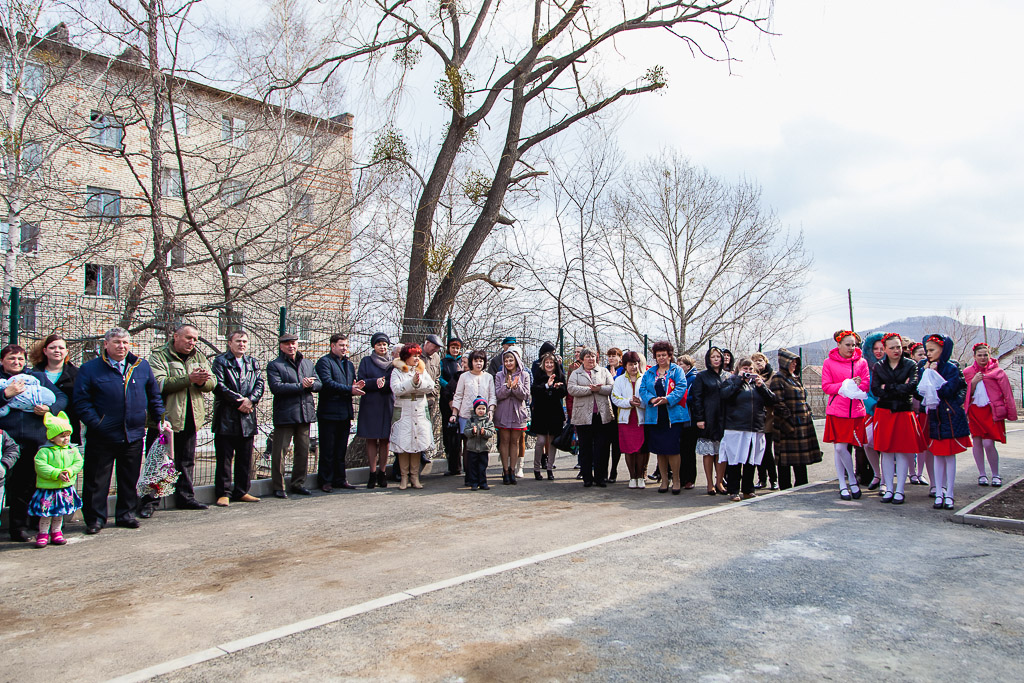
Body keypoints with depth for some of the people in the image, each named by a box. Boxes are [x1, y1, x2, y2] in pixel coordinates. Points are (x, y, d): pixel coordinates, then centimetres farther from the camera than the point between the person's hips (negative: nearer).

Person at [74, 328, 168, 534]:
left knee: (130, 478, 11)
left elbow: (154, 395, 15)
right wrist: (95, 423, -15)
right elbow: (81, 401, -5)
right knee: (96, 480, 5)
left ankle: (126, 514, 24)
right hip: (102, 437, -3)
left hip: (134, 435, 3)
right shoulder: (89, 369, -1)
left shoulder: (142, 366, 9)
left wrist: (160, 419, 7)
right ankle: (95, 518, 18)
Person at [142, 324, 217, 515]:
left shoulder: (198, 357, 13)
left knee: (186, 461, 13)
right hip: (164, 418, -5)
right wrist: (188, 379, -24)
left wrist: (202, 382, -16)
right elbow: (159, 384, -20)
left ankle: (185, 497, 23)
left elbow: (212, 382, 7)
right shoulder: (159, 356, -5)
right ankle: (148, 501, 9)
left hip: (190, 418, 6)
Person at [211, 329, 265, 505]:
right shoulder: (220, 362, 2)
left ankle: (242, 492, 18)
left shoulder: (253, 363, 17)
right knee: (224, 458, 0)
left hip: (247, 418, 5)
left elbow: (259, 384, 7)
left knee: (245, 458, 9)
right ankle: (223, 493, 8)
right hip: (226, 419, -4)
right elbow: (219, 386, -9)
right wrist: (239, 401, -13)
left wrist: (250, 400, -11)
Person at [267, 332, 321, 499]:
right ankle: (279, 487, 6)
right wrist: (301, 386, -14)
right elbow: (276, 387, -15)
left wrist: (310, 384, -10)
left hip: (305, 413, 5)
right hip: (284, 414, -5)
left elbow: (319, 384, 13)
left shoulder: (308, 363, 18)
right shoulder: (274, 365, 0)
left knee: (303, 450, 9)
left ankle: (298, 484, 20)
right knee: (280, 451, -3)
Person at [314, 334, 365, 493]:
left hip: (345, 413, 7)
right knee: (327, 450, 0)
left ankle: (339, 479, 19)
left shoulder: (349, 364, 20)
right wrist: (349, 390, -19)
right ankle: (325, 481, 8)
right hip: (329, 413, -7)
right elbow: (327, 382, -17)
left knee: (341, 449, 12)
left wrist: (356, 387, -1)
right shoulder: (324, 361, -5)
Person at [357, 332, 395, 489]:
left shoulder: (393, 362, 11)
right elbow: (361, 381, -1)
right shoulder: (366, 361, 8)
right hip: (370, 404, -1)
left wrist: (383, 383, -16)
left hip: (387, 404, 1)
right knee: (371, 439, -1)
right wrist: (376, 382, -18)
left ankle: (382, 473, 9)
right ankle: (373, 473, 5)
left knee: (384, 440, 2)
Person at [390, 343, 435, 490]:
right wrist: (412, 382, -20)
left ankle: (415, 476, 10)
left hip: (420, 412, 3)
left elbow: (431, 387, 1)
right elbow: (396, 389, -13)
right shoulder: (397, 371, 1)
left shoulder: (422, 370, 13)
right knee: (403, 445, -5)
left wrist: (419, 382, -15)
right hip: (403, 412, -3)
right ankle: (404, 477, 4)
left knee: (418, 444, 3)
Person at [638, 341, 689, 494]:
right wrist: (651, 399, -13)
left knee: (672, 449, -7)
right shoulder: (649, 372, 15)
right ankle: (664, 480, 17)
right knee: (659, 450, 7)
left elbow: (681, 388, -7)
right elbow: (643, 389, 6)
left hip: (673, 416, -3)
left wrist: (667, 399, -21)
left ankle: (676, 480, 8)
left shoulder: (677, 370, 5)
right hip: (655, 417, 3)